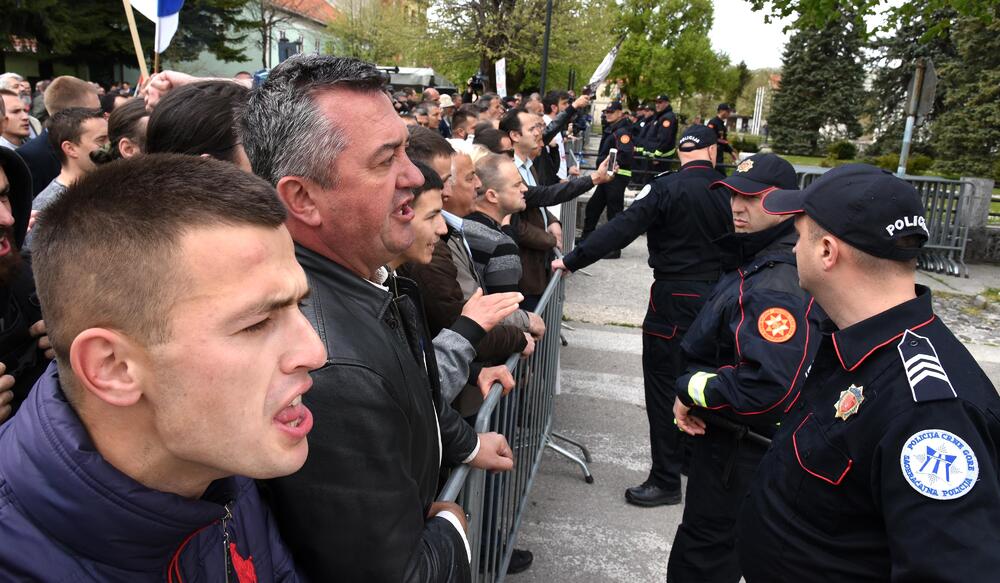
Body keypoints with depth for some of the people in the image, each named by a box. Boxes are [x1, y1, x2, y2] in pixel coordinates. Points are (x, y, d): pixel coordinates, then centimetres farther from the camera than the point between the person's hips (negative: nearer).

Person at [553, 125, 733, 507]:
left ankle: (666, 480, 8)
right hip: (716, 295, 6)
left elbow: (621, 229, -19)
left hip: (674, 297, -6)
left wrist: (572, 261, -15)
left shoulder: (666, 188, -13)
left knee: (664, 386, 2)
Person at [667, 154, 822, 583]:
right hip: (723, 434, 10)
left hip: (739, 450, -10)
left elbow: (767, 387, -37)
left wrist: (692, 389, -22)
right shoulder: (753, 264, 6)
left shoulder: (778, 286, -28)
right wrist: (692, 395, 2)